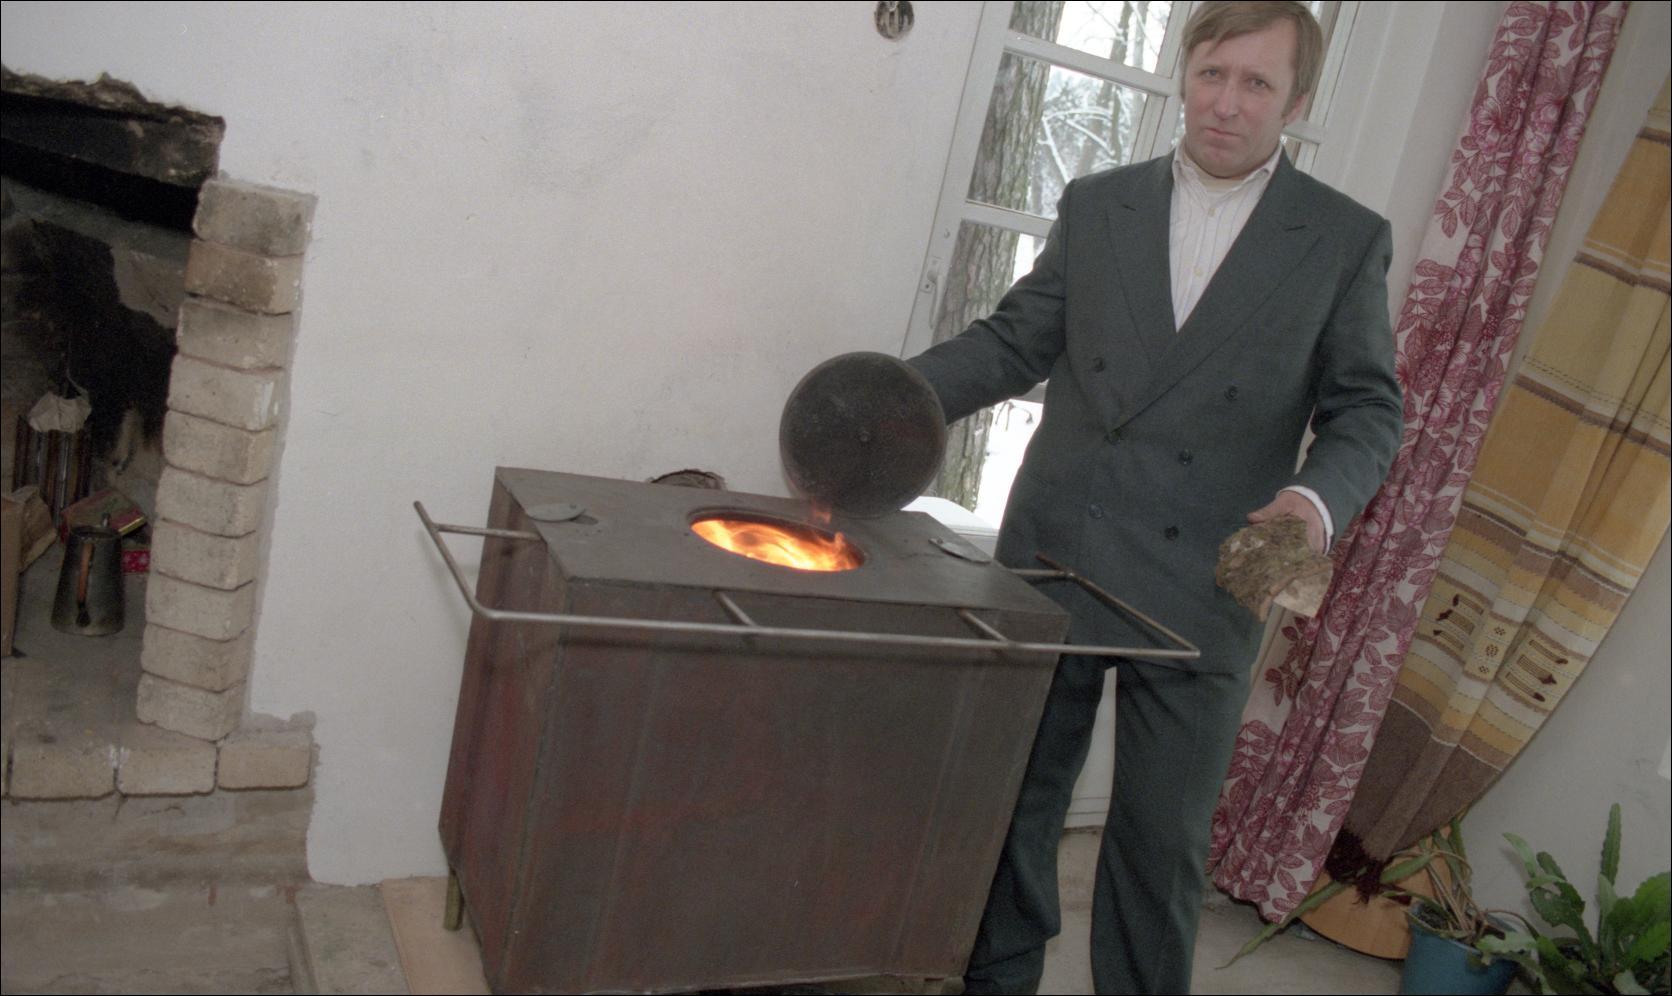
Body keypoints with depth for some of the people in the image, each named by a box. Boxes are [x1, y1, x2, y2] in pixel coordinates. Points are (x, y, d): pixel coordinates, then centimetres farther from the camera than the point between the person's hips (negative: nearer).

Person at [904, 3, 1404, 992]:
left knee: (1163, 840, 9)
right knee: (1013, 804, 14)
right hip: (1052, 564, 2)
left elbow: (1366, 409, 2)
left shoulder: (1348, 240, 2)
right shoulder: (1095, 204, 8)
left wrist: (1319, 497, -19)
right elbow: (1018, 339, 7)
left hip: (1197, 597, -2)